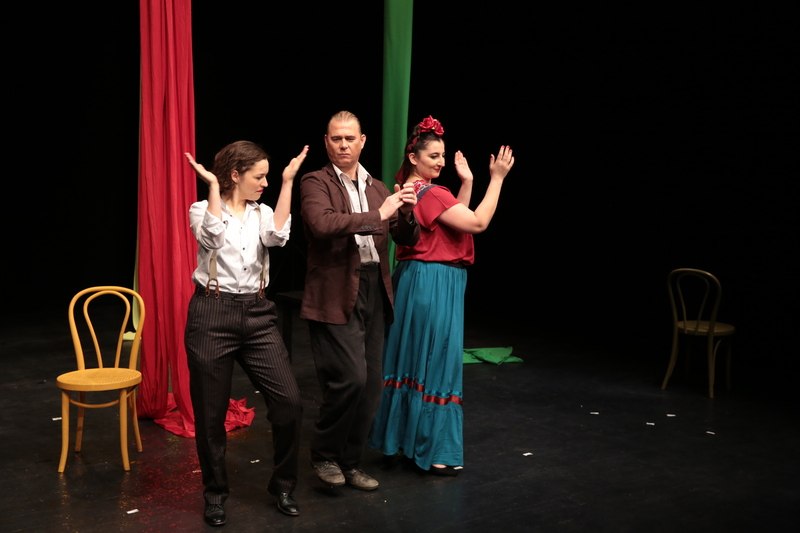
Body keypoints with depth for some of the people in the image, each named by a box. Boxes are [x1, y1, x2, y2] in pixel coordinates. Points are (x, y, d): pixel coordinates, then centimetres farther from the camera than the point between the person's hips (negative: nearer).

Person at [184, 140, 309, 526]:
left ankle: (283, 485, 16)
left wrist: (288, 182, -13)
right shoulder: (203, 209, 1)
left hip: (256, 315, 3)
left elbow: (277, 236, -13)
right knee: (211, 411, 4)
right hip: (212, 315, -3)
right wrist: (213, 186, -18)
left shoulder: (262, 213, 10)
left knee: (289, 401, -5)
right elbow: (212, 236, -22)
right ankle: (215, 492, 25)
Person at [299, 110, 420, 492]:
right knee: (350, 378, -13)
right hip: (336, 295, -6)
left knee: (370, 385, 9)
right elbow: (321, 225, -24)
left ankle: (350, 461, 25)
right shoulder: (316, 182, -4)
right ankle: (324, 453, 11)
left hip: (374, 292, 6)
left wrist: (405, 211, -8)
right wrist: (378, 214, -24)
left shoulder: (377, 187, 14)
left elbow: (407, 238, 12)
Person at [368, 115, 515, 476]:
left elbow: (457, 217, 16)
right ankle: (433, 451, 9)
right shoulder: (430, 193, -17)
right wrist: (497, 178, -16)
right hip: (434, 283, -10)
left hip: (416, 279, 10)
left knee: (412, 360, 15)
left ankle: (399, 441, 25)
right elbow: (477, 223, -21)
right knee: (435, 362, -1)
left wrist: (467, 181, 8)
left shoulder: (407, 190, 12)